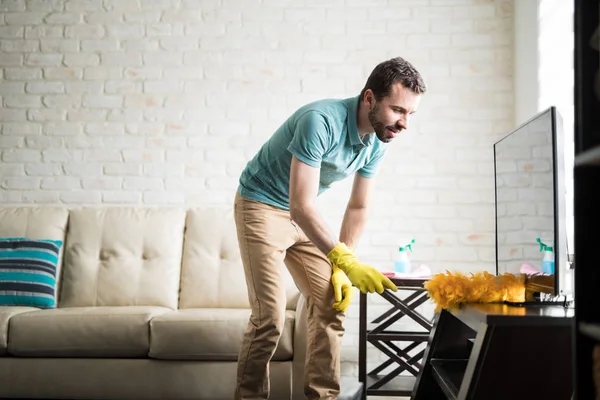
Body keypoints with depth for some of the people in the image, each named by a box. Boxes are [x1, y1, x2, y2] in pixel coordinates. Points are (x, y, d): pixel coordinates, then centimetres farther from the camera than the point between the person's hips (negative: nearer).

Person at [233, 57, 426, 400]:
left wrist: (342, 268, -5)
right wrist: (347, 262, -43)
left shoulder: (379, 140, -7)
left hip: (303, 216, 7)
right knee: (270, 317, -13)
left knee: (332, 305, 1)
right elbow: (301, 206, -35)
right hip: (262, 206, -7)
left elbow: (358, 208, 2)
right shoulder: (321, 120, -31)